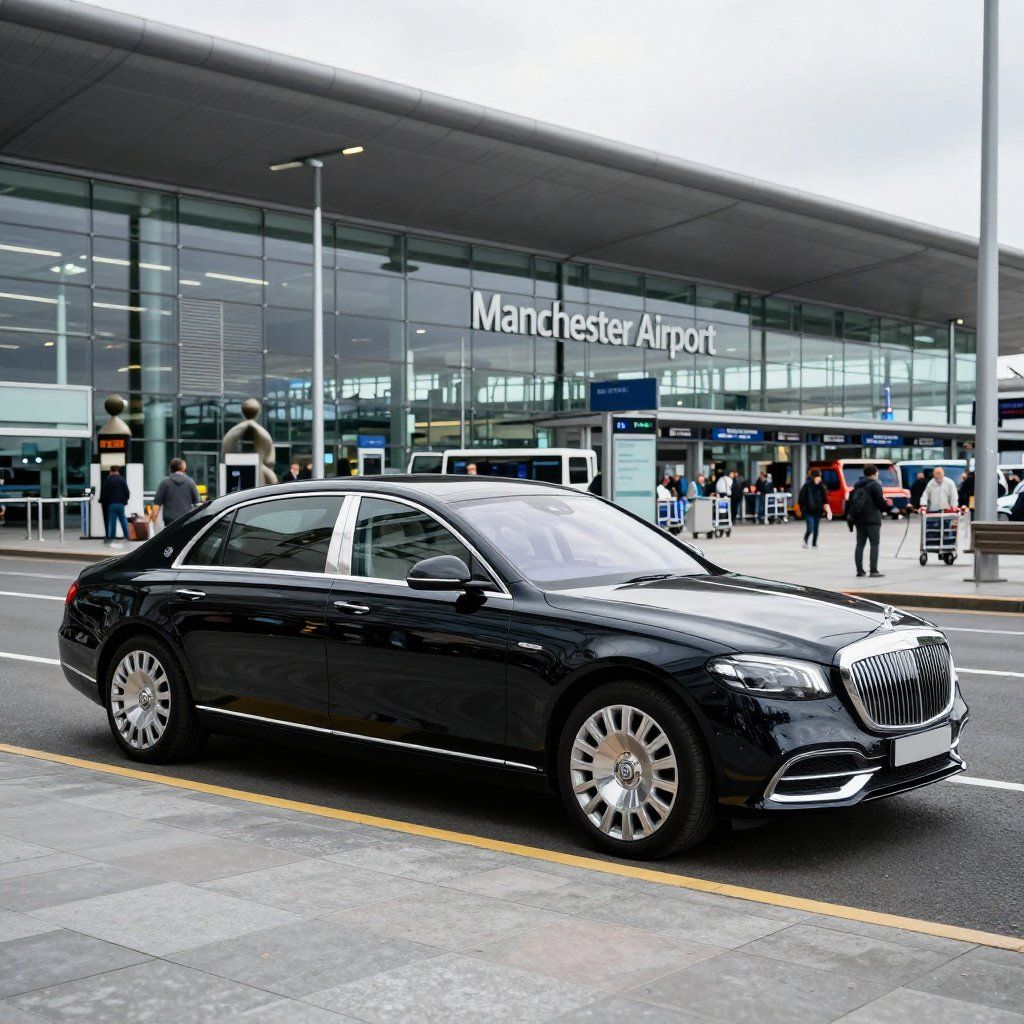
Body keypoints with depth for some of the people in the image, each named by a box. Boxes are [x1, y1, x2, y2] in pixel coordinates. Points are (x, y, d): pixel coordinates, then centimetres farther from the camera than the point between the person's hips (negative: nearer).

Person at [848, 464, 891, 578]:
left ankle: (859, 570, 6)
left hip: (858, 519, 7)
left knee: (860, 544, 8)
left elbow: (851, 501, 15)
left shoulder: (857, 486, 15)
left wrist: (850, 515, 19)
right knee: (874, 544, -4)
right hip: (872, 519, -7)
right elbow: (880, 502, -11)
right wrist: (888, 505, 7)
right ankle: (874, 570, -11)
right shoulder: (875, 485, -8)